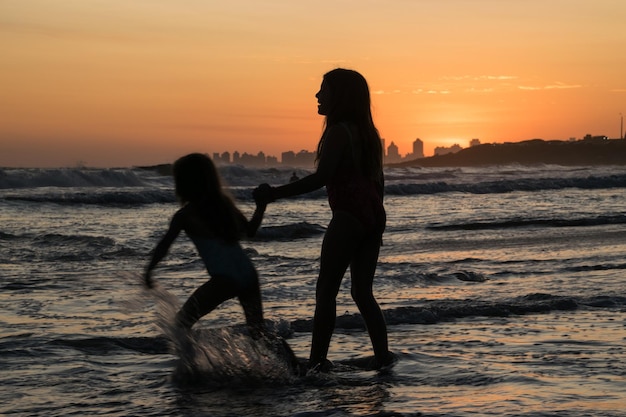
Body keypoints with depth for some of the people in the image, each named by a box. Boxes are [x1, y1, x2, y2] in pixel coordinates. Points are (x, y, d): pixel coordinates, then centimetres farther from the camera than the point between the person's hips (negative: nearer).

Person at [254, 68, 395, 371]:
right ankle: (382, 355, 7)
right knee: (362, 291, 12)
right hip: (373, 217, 9)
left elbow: (321, 178, -19)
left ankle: (317, 361, -7)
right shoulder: (366, 132, 17)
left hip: (348, 217, -9)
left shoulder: (339, 131, -10)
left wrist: (276, 193, -16)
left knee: (326, 290, -5)